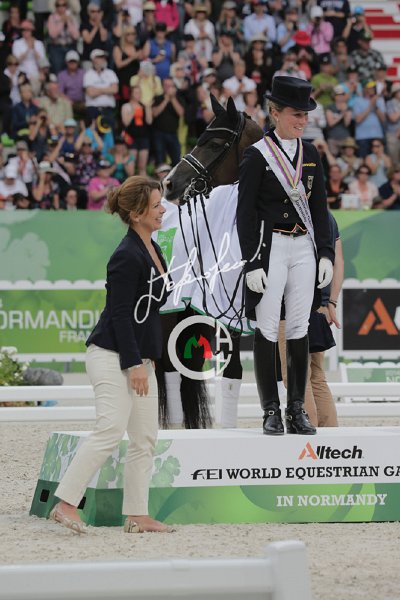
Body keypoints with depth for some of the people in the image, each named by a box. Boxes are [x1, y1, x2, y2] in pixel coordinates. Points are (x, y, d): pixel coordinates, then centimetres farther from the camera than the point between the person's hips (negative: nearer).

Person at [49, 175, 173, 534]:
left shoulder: (152, 250, 14)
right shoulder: (127, 256, -16)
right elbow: (120, 314, -19)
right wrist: (134, 365, -21)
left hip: (138, 356, 10)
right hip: (112, 356, -10)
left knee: (146, 438, 7)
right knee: (111, 431, -17)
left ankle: (137, 515, 10)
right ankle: (65, 503, -15)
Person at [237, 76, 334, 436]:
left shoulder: (311, 154, 9)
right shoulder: (257, 156, -6)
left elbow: (319, 207, 13)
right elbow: (246, 213, -7)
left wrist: (326, 253, 5)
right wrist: (251, 263, -13)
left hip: (304, 248, 5)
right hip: (270, 248, -5)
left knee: (299, 329, 7)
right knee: (267, 330, -1)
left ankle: (298, 410, 11)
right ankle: (271, 412, 3)